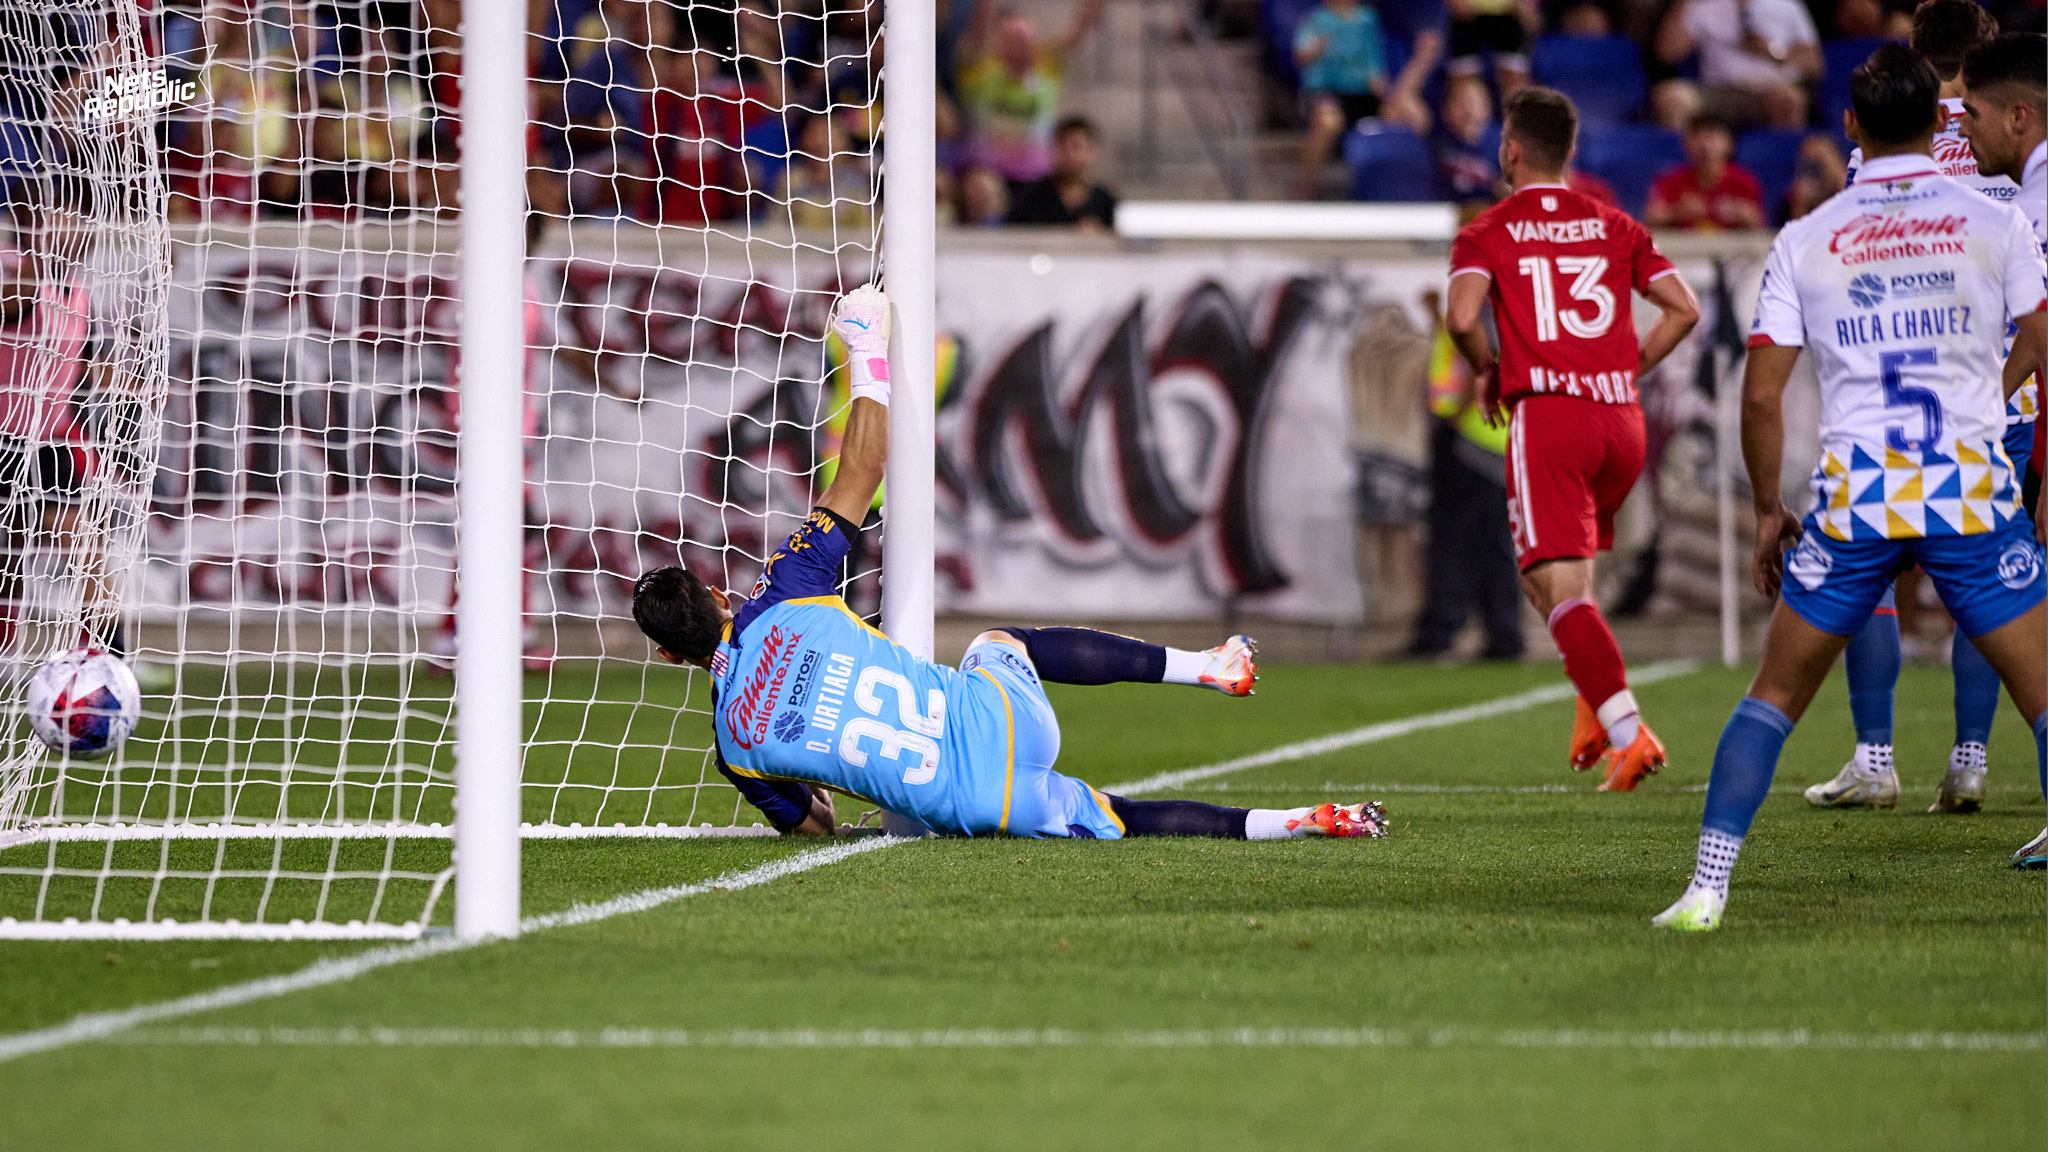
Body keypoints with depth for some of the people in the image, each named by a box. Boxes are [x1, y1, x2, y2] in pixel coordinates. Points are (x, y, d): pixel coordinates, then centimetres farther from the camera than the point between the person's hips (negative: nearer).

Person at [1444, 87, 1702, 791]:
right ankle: (1596, 706, 15)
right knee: (1558, 569, 26)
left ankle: (1628, 732, -24)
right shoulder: (1614, 226, 14)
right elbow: (1684, 308, 8)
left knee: (1560, 588, -9)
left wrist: (1488, 371, 5)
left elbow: (1463, 316, -14)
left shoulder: (1488, 233, 3)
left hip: (1547, 415, -5)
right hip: (1621, 418, 5)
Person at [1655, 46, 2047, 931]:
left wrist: (1768, 512, 15)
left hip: (1853, 494, 1)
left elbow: (1761, 395, 3)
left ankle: (1707, 887, 7)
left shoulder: (1804, 242, 6)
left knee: (1773, 698, 14)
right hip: (1972, 492, -1)